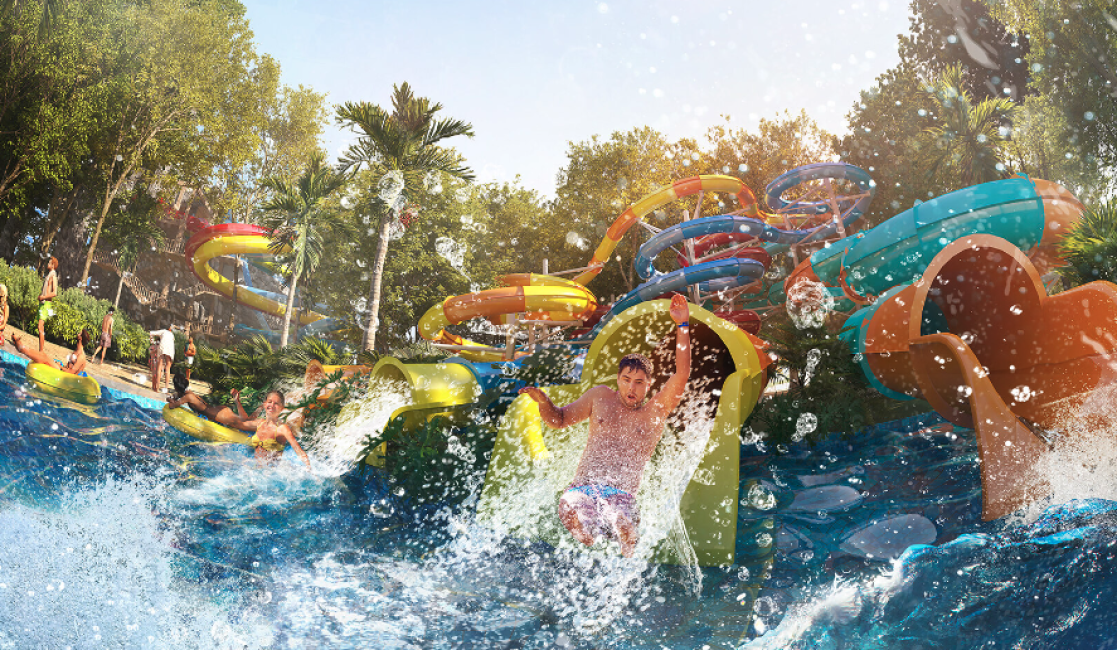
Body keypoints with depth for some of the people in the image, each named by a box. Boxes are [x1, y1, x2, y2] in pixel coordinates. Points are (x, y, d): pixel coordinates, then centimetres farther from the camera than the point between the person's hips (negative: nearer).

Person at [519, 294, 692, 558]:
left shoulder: (655, 412, 13)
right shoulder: (600, 396, 21)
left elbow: (682, 375, 1)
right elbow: (559, 420, 29)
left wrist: (682, 326, -6)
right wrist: (544, 402, 6)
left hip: (621, 496, -1)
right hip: (582, 488, 1)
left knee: (620, 522, -37)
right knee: (569, 506, -37)